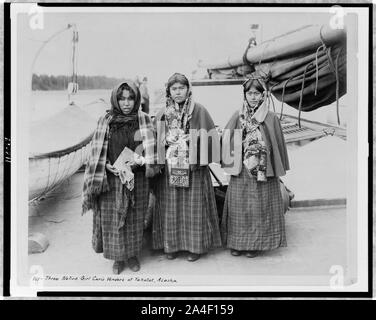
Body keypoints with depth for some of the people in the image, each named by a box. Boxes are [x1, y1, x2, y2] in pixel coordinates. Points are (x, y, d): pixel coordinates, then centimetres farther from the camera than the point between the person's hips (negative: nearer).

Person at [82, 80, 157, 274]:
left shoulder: (143, 120, 0)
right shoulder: (106, 121, 0)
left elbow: (150, 149, 1)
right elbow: (98, 151, 3)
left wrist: (138, 162, -16)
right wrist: (108, 166, -13)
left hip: (136, 179, 0)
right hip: (111, 178, 0)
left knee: (134, 218, 9)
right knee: (112, 219, 4)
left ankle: (133, 255, 27)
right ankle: (118, 257, 22)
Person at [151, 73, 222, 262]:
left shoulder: (199, 111, 0)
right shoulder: (162, 114, 7)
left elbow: (209, 137, -2)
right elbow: (155, 140, 11)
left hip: (193, 168, -2)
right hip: (169, 168, 2)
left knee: (193, 207, 3)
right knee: (170, 207, 7)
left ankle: (196, 246, 16)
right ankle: (171, 245, 20)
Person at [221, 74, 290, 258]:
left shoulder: (271, 118, -1)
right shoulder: (237, 117, 5)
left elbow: (278, 144, 2)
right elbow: (227, 141, 7)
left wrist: (278, 169, 1)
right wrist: (230, 163, -1)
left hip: (262, 171, -2)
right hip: (240, 172, 2)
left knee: (260, 206, 4)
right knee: (239, 206, 8)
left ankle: (257, 243, 19)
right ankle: (237, 242, 21)